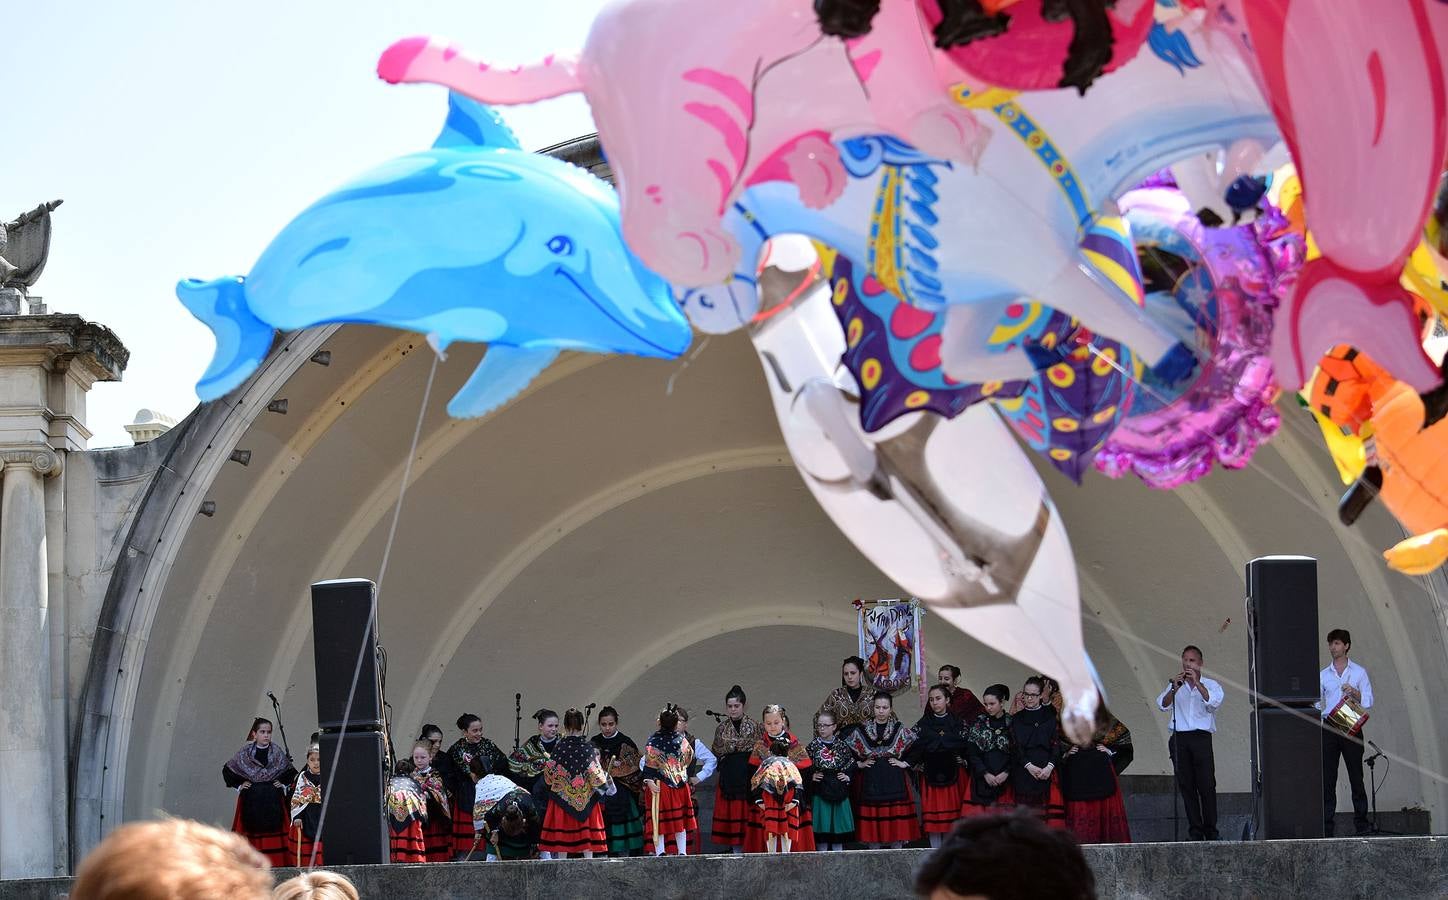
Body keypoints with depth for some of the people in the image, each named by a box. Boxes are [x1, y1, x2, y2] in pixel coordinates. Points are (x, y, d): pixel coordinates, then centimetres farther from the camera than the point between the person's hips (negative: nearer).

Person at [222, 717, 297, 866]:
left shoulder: (277, 752, 4)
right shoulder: (245, 753, 1)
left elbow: (291, 772, 17)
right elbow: (227, 770, 11)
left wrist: (284, 784, 4)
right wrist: (239, 785, 3)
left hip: (273, 802, 1)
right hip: (251, 802, -1)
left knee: (274, 836, -2)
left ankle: (275, 865, 2)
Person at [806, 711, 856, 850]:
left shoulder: (841, 746, 5)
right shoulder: (812, 747, 0)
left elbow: (852, 766, 13)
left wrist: (848, 777, -2)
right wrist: (811, 776, -13)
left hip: (839, 793, 2)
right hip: (820, 795, -2)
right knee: (821, 830, -2)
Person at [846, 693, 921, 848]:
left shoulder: (900, 729, 1)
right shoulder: (862, 730, 3)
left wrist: (904, 763, -3)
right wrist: (859, 764, 2)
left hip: (894, 782, -1)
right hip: (871, 782, 1)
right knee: (873, 825, 1)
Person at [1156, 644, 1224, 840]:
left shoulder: (1210, 685, 11)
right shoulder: (1174, 685, 17)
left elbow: (1214, 702, -9)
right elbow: (1163, 705, 2)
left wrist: (1197, 683, -14)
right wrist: (1175, 689, -13)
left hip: (1201, 737, -2)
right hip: (1179, 739, 2)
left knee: (1207, 785, -8)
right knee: (1186, 786, -1)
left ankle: (1211, 832, -5)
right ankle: (1195, 831, 1)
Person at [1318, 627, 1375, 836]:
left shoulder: (1359, 672, 8)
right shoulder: (1323, 675, 14)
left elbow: (1368, 702, 3)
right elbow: (1317, 703, 15)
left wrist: (1354, 692, -13)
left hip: (1351, 728, -2)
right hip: (1329, 730, 2)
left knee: (1356, 776, -2)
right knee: (1327, 778, -2)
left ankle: (1361, 823, 0)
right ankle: (1326, 825, -2)